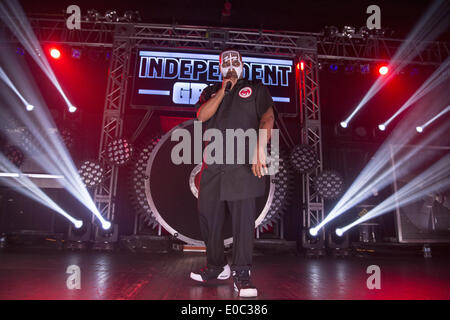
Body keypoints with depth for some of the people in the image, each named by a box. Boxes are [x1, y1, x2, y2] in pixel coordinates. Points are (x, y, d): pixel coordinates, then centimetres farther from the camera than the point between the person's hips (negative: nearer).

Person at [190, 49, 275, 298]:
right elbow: (201, 116, 4)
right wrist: (223, 90, 1)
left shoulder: (255, 89, 15)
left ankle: (241, 274, 1)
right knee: (208, 215, 6)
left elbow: (267, 117, 0)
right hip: (213, 165, 4)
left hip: (243, 165, -3)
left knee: (243, 217, -8)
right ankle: (217, 266, 22)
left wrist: (260, 149, -14)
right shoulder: (210, 92, 23)